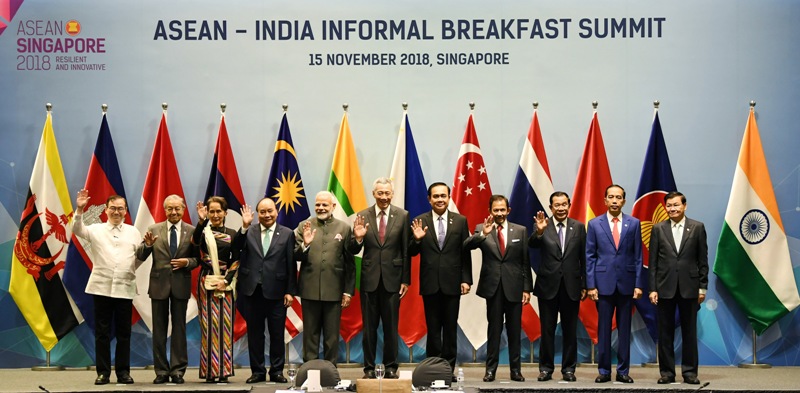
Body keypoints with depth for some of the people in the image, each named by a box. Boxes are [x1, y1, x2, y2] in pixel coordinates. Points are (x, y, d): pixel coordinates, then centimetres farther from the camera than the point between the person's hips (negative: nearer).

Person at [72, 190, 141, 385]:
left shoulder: (133, 232, 10)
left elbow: (139, 258, 6)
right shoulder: (96, 229, 6)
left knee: (124, 332, 5)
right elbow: (78, 230, -10)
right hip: (101, 286, -1)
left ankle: (123, 372, 12)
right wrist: (79, 210, -24)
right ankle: (103, 372, 8)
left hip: (125, 287, 1)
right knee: (102, 331, 3)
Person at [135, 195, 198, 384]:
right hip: (159, 283, 1)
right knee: (159, 328, 5)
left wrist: (187, 262, -16)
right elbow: (140, 256, -1)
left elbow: (198, 258, 4)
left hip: (181, 284, -1)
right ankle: (161, 371, 11)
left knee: (179, 328, 4)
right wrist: (147, 245, -21)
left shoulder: (192, 231, 1)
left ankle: (178, 370, 9)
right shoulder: (154, 229, 2)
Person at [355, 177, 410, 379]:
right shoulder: (363, 216, 2)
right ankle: (369, 368, 15)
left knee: (391, 326, 6)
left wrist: (406, 280, -2)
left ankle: (391, 367, 15)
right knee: (369, 327, 7)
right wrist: (357, 237, -21)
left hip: (392, 278, -1)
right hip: (370, 279, 1)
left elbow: (406, 250, 1)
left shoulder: (402, 216, 1)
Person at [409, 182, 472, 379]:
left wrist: (466, 279, -3)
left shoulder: (460, 221, 3)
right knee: (433, 329, 6)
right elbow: (412, 253, 2)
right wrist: (417, 240, -19)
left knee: (451, 328, 5)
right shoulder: (420, 222, 1)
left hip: (452, 283, 0)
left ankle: (449, 368, 12)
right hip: (430, 283, 0)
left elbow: (465, 253, 3)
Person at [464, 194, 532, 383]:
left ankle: (516, 369, 12)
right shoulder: (481, 229, 3)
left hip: (514, 287, 1)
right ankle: (491, 369, 9)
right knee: (494, 329, 4)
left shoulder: (520, 231, 5)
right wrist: (483, 234, -32)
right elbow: (466, 245, -15)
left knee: (514, 330, 5)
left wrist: (527, 289, 0)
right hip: (493, 287, -1)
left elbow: (525, 262, 5)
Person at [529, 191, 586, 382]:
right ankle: (546, 368, 13)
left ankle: (568, 369, 15)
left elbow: (583, 258, 4)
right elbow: (532, 244, -20)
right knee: (547, 330, 5)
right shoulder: (543, 226, -2)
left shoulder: (578, 227, 3)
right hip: (548, 286, -1)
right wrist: (539, 231, -41)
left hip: (571, 286, 1)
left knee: (570, 330, 7)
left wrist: (585, 285, 2)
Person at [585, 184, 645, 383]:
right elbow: (590, 256, 3)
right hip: (603, 283, 0)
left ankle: (623, 371, 11)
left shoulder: (634, 224, 5)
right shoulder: (594, 224, 4)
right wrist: (590, 285, -4)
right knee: (603, 329, 3)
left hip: (626, 283, 1)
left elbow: (638, 256, 5)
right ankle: (604, 370, 10)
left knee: (624, 329, 5)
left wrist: (639, 284, -2)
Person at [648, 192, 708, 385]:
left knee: (689, 332, 4)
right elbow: (653, 262, 4)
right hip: (665, 287, 1)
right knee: (665, 333, 4)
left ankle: (690, 372, 11)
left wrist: (703, 287, -1)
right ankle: (667, 372, 11)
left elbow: (702, 260, 4)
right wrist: (652, 288, -2)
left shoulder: (697, 227, 3)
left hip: (689, 287, -1)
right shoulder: (658, 229, 5)